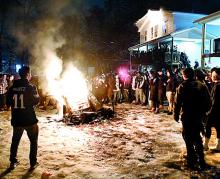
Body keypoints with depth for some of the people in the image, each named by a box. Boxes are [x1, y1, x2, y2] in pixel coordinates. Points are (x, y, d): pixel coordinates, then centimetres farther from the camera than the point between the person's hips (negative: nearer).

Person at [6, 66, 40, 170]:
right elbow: (36, 101, -7)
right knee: (33, 141, 13)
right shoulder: (30, 87, -12)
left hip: (16, 120, 4)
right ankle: (33, 163, 14)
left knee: (15, 141, 21)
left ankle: (13, 162, 28)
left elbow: (8, 103, 7)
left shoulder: (13, 87, 1)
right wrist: (36, 93, 7)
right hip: (30, 120, -4)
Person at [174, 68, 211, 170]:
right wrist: (203, 112, 14)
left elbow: (177, 103, -12)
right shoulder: (202, 86, 2)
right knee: (197, 137, 19)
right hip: (199, 117, 5)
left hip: (187, 117, -4)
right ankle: (201, 160, 25)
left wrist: (176, 115, -2)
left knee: (189, 139, 5)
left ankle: (191, 161, 10)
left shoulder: (182, 87, -9)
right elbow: (208, 102, 4)